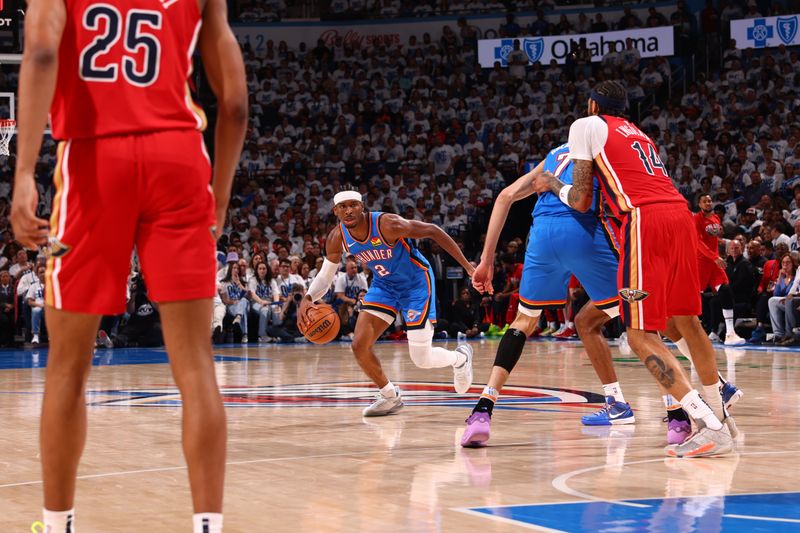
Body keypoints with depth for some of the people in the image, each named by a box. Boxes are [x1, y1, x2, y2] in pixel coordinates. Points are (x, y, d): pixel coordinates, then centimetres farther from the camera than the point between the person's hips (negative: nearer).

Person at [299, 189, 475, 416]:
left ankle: (460, 357, 30)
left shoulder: (388, 225, -31)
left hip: (416, 283, -5)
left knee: (422, 360, -6)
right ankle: (390, 397, 15)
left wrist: (466, 265, -20)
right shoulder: (337, 238, -14)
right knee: (360, 346, -9)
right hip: (384, 285, 5)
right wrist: (307, 298, -23)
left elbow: (433, 231, -21)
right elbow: (325, 275, -1)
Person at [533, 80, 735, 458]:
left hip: (645, 221, -7)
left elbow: (581, 201, 8)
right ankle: (719, 415, 30)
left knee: (641, 335, -5)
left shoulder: (586, 126, 10)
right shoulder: (638, 134, 31)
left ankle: (710, 428, -16)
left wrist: (552, 184, 25)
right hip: (680, 214, 7)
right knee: (686, 320, 22)